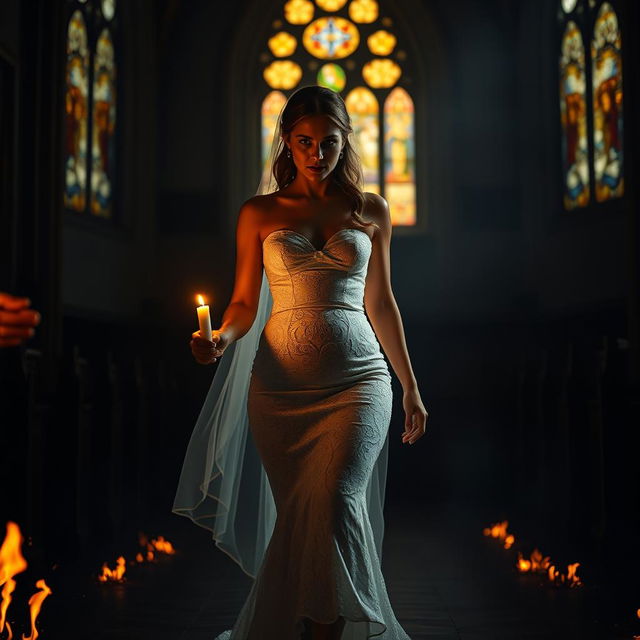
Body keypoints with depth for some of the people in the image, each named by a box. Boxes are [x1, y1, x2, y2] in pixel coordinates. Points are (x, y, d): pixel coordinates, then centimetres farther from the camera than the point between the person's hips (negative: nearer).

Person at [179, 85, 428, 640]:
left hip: (358, 380, 0)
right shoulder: (260, 213, 8)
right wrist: (220, 339, -14)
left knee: (333, 501, -18)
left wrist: (410, 386, 17)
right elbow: (245, 302, 8)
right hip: (281, 384, 1)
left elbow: (380, 303, 15)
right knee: (299, 513, 2)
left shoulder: (371, 210, 10)